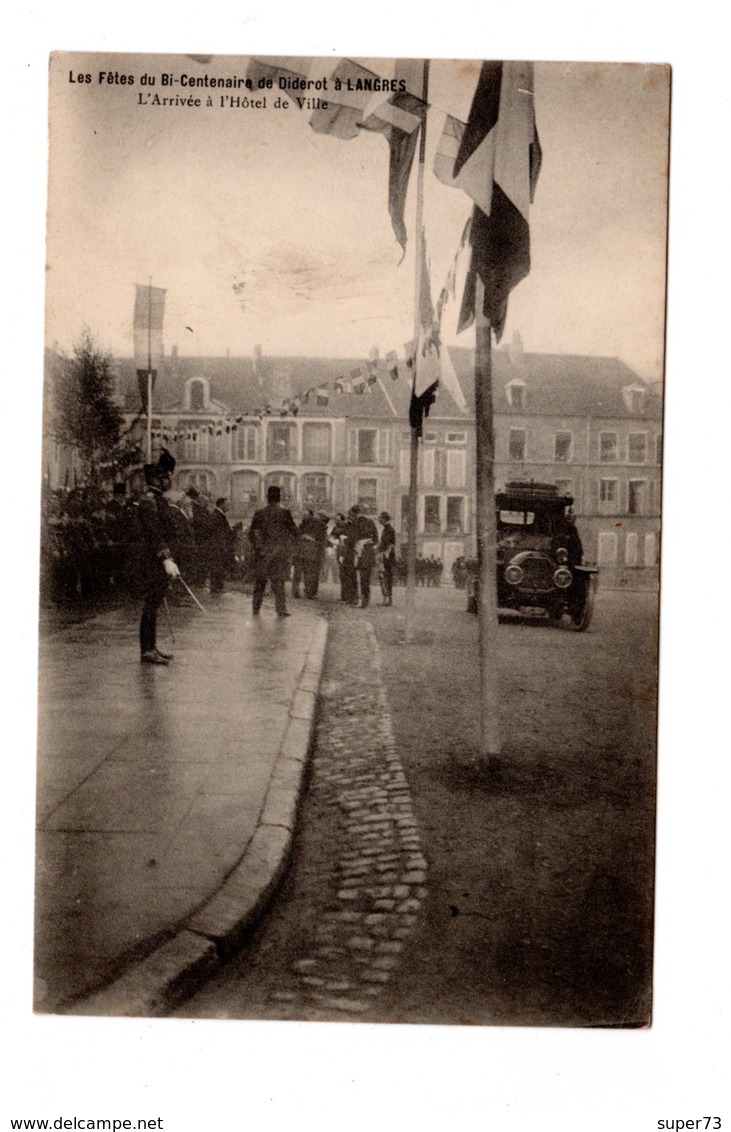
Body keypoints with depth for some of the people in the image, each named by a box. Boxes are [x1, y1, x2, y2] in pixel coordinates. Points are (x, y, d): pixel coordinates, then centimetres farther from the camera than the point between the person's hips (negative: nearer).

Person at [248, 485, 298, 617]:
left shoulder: (259, 513, -1)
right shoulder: (284, 513, -5)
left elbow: (251, 532, 0)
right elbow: (294, 531, -5)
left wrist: (256, 546, 10)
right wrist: (288, 547, 5)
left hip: (262, 551, 1)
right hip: (280, 552, -1)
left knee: (259, 581, 12)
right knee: (278, 581, 2)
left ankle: (256, 608, 15)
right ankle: (281, 610, -1)